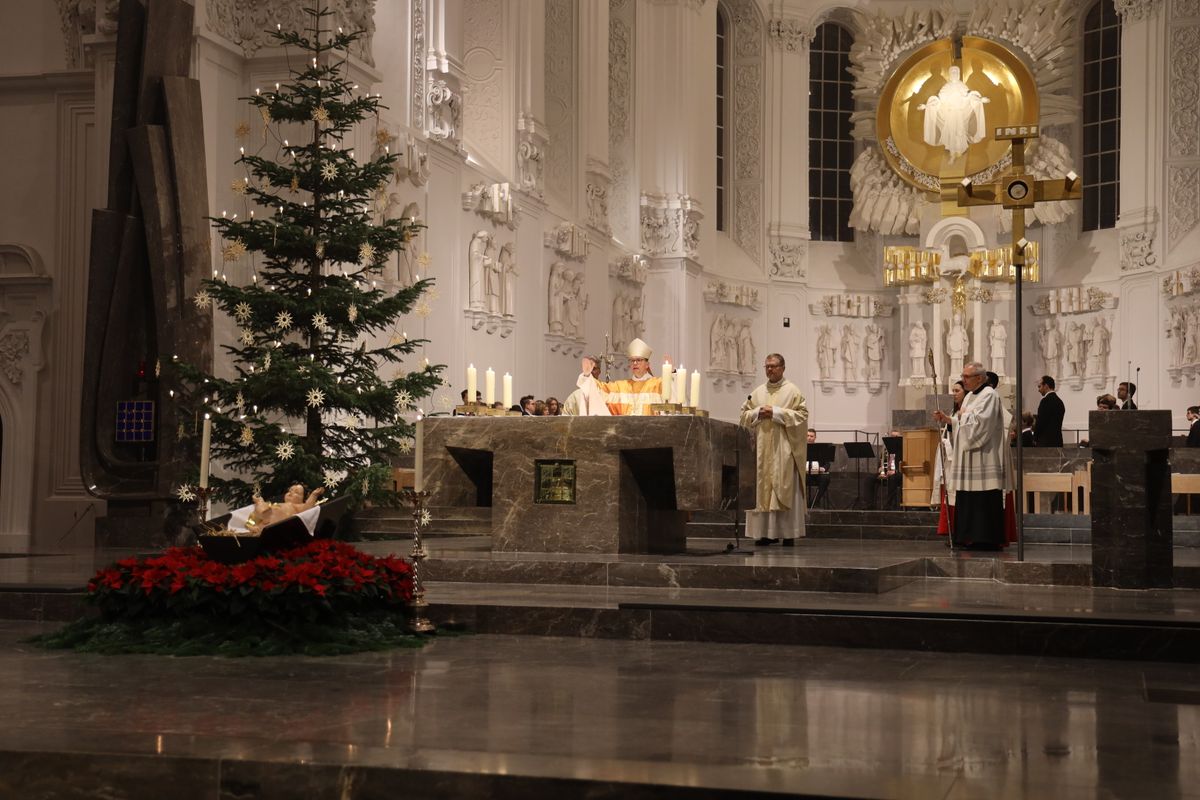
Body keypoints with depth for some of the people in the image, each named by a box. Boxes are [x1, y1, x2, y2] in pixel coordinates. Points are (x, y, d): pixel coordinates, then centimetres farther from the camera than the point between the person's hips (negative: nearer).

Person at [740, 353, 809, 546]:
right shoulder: (757, 392, 15)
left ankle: (788, 533, -3)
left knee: (784, 489, -6)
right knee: (762, 489, 1)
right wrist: (758, 412, -6)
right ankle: (765, 532, 4)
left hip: (783, 448, -4)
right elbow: (744, 415, 14)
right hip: (761, 448, 4)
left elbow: (802, 415, -7)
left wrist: (776, 413, -13)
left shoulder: (792, 391, 2)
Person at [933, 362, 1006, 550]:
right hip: (969, 459, 9)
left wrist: (963, 415, -6)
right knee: (968, 498, 7)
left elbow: (981, 422, -21)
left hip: (983, 457, -9)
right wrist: (946, 419, 10)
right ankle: (969, 537, 10)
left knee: (983, 499, -8)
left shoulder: (989, 395, -10)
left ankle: (985, 539, -5)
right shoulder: (971, 396, 19)